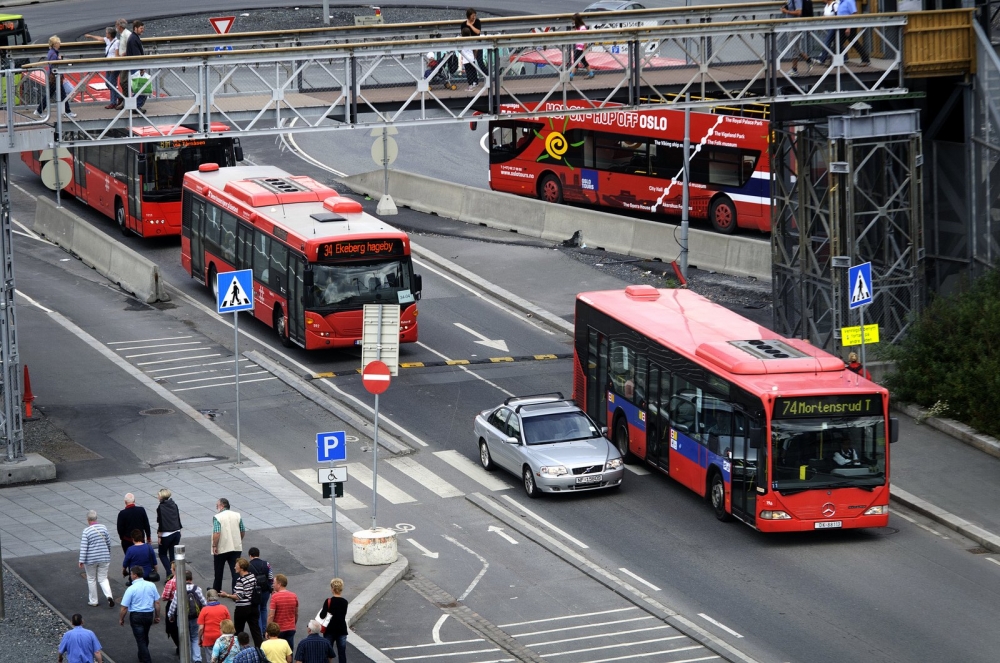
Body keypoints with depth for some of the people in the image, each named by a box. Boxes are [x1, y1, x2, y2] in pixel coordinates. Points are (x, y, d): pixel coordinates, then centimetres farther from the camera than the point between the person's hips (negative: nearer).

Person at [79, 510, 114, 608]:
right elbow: (109, 543, 7)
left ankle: (93, 601, 19)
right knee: (103, 578, 10)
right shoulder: (103, 528, -2)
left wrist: (81, 561, -13)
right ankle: (109, 596, -13)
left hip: (91, 559, -3)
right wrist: (108, 554, 23)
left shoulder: (86, 531, -14)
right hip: (104, 558, 3)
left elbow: (83, 547, -16)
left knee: (91, 579, 12)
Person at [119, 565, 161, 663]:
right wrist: (157, 616, 14)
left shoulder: (131, 589, -16)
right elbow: (157, 602, 3)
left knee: (140, 640, 2)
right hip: (149, 614, 6)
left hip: (136, 615, -5)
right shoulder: (151, 585, -2)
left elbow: (124, 607, -13)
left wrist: (121, 619, 3)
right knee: (145, 637, 26)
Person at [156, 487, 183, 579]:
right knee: (173, 554, 14)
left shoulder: (160, 507, -14)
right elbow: (178, 519, 10)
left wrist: (159, 536, -8)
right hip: (176, 533, 5)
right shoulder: (174, 505, 3)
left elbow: (160, 523, -14)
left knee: (163, 554, 9)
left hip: (166, 534, -5)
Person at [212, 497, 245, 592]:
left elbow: (216, 533, -23)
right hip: (236, 548, 3)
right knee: (236, 571, 4)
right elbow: (243, 532, 6)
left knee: (218, 571, 15)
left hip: (221, 549, -3)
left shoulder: (217, 517, -13)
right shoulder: (237, 516, 1)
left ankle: (216, 591, 30)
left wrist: (214, 546, -14)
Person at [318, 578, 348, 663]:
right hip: (342, 630, 2)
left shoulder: (328, 601, -13)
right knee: (342, 653, 6)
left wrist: (321, 610, 2)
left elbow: (322, 616, -17)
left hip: (330, 630, -2)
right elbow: (344, 615, 8)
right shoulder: (344, 602, -1)